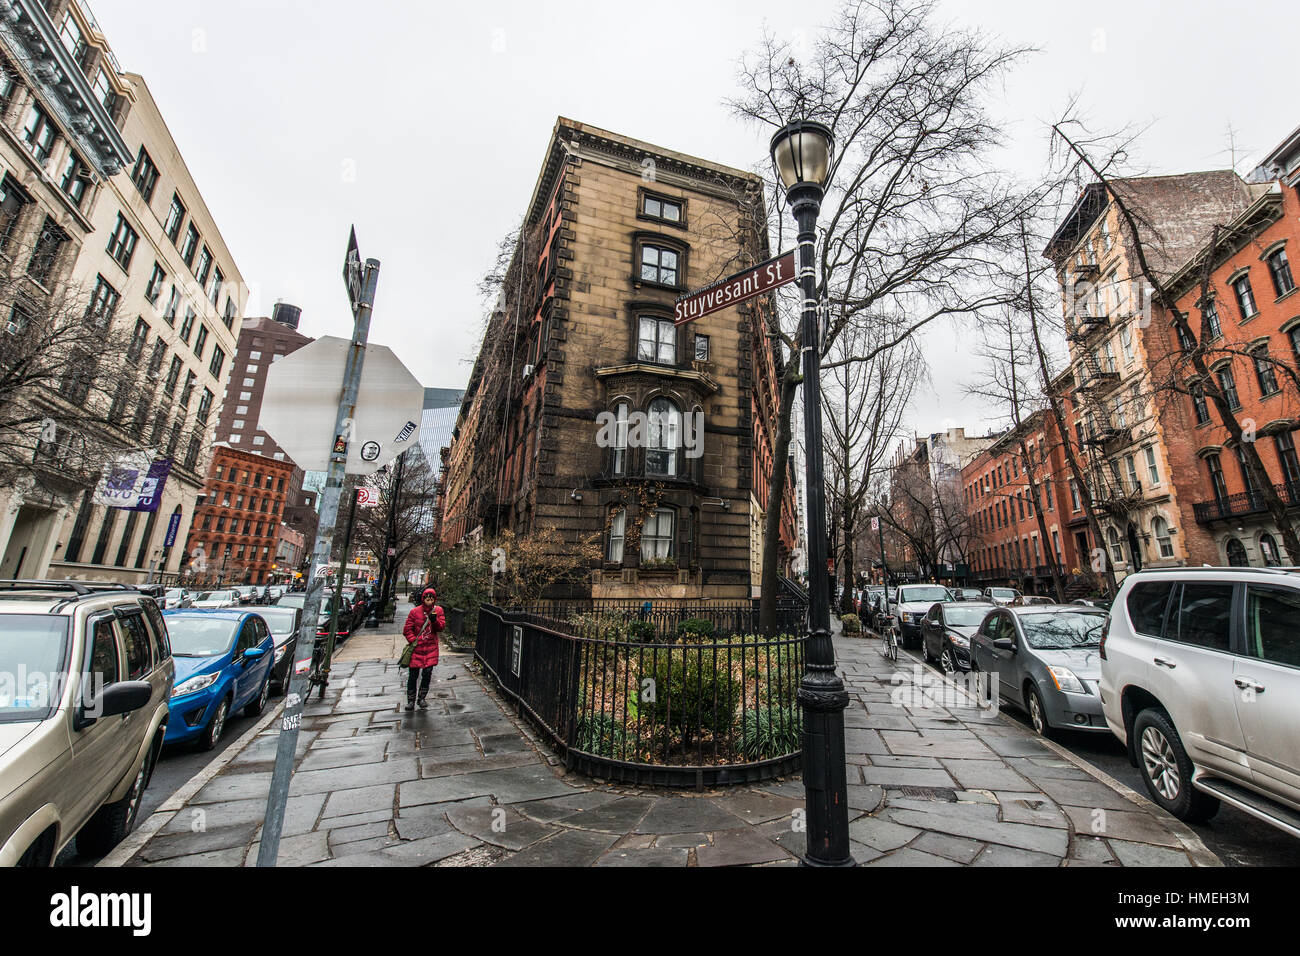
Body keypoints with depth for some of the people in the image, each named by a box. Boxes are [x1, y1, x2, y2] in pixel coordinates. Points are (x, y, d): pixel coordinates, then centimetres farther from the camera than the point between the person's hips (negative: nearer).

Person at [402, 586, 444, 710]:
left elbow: (442, 626, -4)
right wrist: (413, 641, -10)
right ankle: (411, 700, 19)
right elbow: (407, 629, 2)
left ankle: (422, 698, 20)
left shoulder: (438, 610, 2)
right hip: (417, 648, -1)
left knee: (427, 673, 1)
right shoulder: (415, 611, -3)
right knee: (414, 674, 4)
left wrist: (435, 620, -23)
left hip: (431, 647, 1)